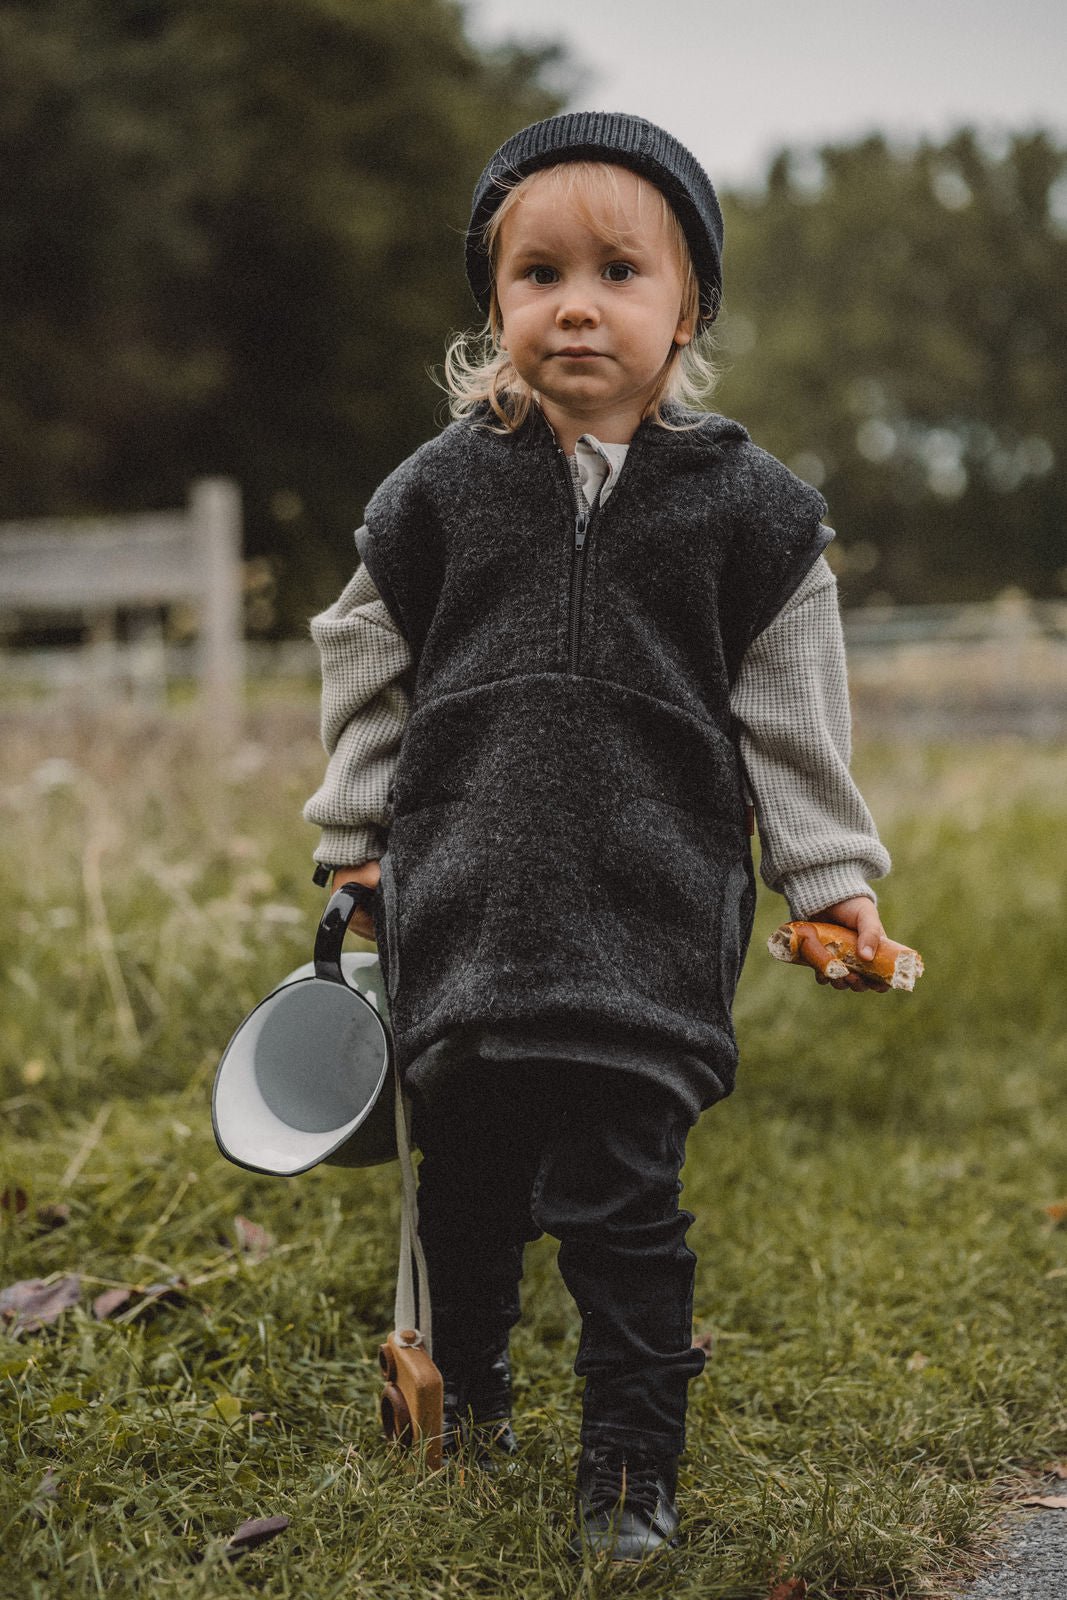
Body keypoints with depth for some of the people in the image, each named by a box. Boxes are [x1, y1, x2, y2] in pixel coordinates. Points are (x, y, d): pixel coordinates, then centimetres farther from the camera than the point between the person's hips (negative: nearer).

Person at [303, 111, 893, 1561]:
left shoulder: (744, 504, 1)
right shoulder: (440, 490, 4)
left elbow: (792, 710, 6)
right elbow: (368, 665, 14)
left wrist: (829, 877, 6)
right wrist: (358, 838, 15)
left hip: (652, 909, -2)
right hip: (465, 897, 2)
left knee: (619, 1193, -5)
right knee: (466, 1171, 13)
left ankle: (633, 1455, 11)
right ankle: (466, 1376, 38)